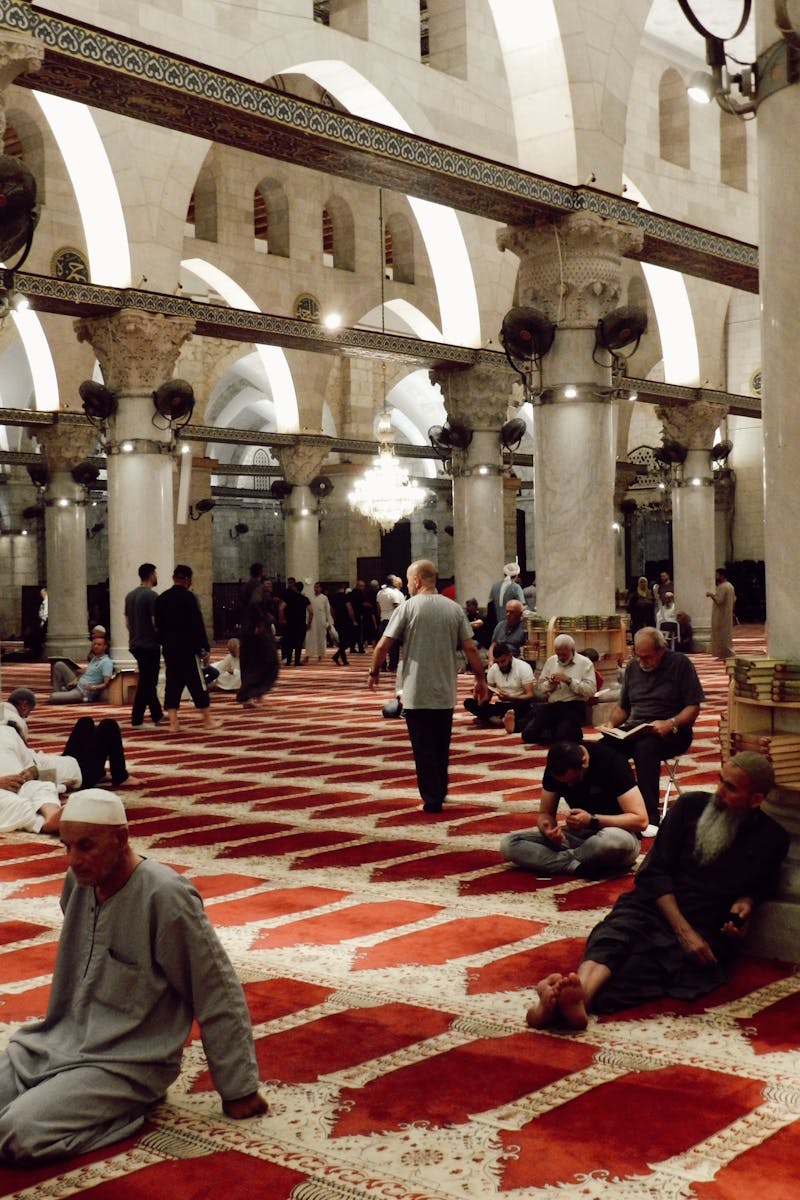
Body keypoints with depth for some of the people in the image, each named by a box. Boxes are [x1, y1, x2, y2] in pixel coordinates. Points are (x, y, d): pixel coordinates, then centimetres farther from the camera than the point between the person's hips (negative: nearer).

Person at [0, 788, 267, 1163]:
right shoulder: (80, 881, -1)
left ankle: (131, 1107, -3)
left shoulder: (164, 896, -21)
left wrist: (240, 1090, -8)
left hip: (124, 1062, -6)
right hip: (57, 1040, 7)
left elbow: (218, 995, -14)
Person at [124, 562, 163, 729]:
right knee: (147, 683, -3)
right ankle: (137, 720, -4)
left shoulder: (130, 595, 10)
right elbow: (156, 622, -18)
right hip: (150, 645, -8)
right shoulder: (151, 596, -15)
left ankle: (157, 715, 27)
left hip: (135, 644, 8)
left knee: (148, 681, 17)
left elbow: (127, 622, 14)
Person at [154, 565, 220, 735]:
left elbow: (158, 624, 10)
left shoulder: (162, 599, 6)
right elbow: (198, 625, -12)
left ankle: (173, 722, 6)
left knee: (172, 683, 9)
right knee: (198, 683, 4)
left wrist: (164, 643, 17)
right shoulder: (188, 597, -12)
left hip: (170, 648, 5)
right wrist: (205, 649, -7)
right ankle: (207, 720, 11)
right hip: (188, 648, -5)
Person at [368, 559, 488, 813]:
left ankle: (432, 800, 4)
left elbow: (384, 645, -10)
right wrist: (480, 679, 11)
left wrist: (374, 672, 5)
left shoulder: (408, 607, -8)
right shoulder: (454, 609, 2)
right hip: (446, 693, 4)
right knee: (441, 746, 17)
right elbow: (471, 649, 0)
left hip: (417, 694, -4)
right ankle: (440, 792, 29)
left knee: (424, 748, 3)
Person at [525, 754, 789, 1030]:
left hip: (709, 931, -2)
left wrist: (746, 901, 0)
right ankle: (580, 994, -65)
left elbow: (762, 885, 26)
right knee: (613, 935, -35)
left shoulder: (772, 838, 6)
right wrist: (683, 930, -10)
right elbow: (656, 870, 2)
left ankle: (581, 996, -63)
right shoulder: (691, 805, 6)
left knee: (646, 959, -36)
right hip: (653, 905, 2)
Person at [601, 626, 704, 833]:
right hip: (635, 729, 5)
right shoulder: (633, 667, 15)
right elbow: (622, 706, 22)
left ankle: (650, 818, -35)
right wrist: (611, 723, 1)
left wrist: (671, 723, -23)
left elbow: (693, 707, -6)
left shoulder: (680, 663, -2)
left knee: (645, 747, -38)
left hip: (672, 732, -5)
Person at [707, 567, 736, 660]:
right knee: (727, 633, 15)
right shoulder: (730, 585, 13)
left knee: (722, 634, -5)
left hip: (721, 615, -10)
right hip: (727, 614, 10)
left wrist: (711, 594, -17)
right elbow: (734, 599, 19)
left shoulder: (722, 587, -20)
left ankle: (724, 653, -3)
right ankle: (729, 652, 19)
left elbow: (719, 600, -28)